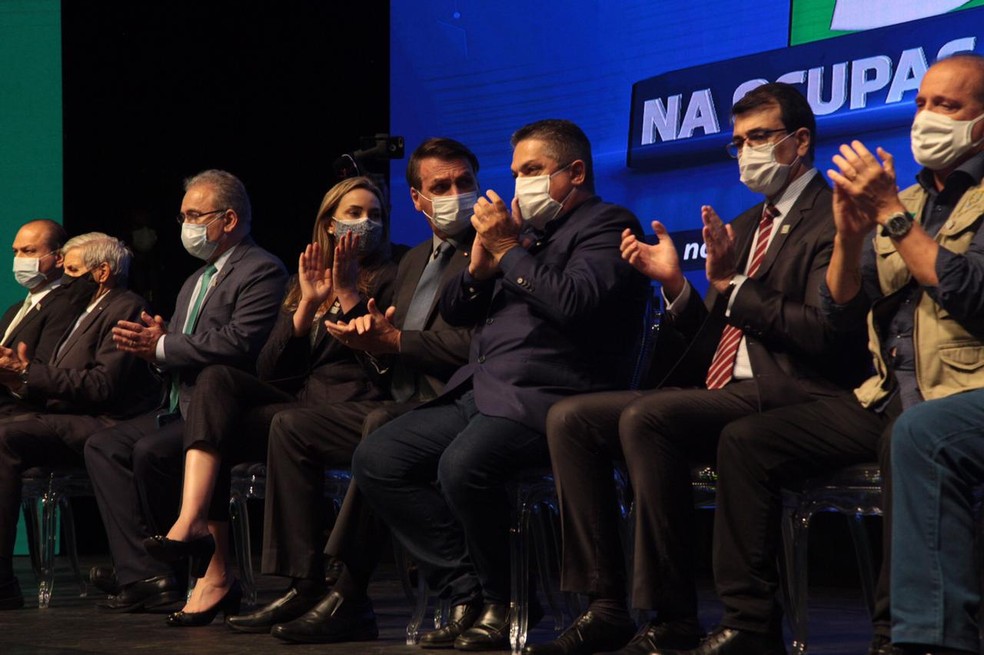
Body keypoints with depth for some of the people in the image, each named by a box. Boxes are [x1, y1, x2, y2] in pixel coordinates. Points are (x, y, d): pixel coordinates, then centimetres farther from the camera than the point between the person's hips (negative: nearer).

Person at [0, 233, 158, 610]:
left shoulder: (125, 309, -4)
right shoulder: (91, 313, 27)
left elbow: (101, 386, -17)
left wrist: (30, 372, -14)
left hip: (98, 425, -10)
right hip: (71, 422, 10)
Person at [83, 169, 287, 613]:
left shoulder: (262, 272, -9)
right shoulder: (198, 279, 24)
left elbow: (237, 344, -22)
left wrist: (162, 345, -16)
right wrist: (149, 341, -1)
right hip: (182, 409, 10)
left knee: (151, 451, -29)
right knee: (103, 446, -5)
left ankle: (176, 571, -12)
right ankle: (142, 574, -14)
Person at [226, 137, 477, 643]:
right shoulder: (414, 262, 24)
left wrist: (392, 340, -15)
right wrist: (372, 340, -2)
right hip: (401, 402, 9)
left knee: (382, 425, -36)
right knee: (292, 426, 0)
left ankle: (349, 597, -35)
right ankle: (303, 587, -8)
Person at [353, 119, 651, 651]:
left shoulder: (608, 225, 0)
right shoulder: (528, 228, 24)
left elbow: (574, 302, -20)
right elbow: (453, 311, 24)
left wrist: (510, 251, -10)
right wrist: (479, 267, 4)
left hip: (543, 399, -9)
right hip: (479, 391, 9)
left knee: (462, 466, -34)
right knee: (376, 457, -5)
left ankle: (499, 605, -10)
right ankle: (466, 594, -6)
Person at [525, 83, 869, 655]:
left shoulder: (831, 221, -3)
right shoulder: (745, 226, 24)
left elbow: (826, 334, -16)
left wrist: (732, 285, -13)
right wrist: (675, 283, 5)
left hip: (782, 396, -9)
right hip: (716, 394, 9)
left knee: (645, 419, -32)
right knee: (571, 419, -5)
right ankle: (607, 609, -9)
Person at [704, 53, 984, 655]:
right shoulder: (903, 200, 20)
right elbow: (840, 312, 13)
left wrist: (891, 213, -13)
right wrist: (850, 233, -5)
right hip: (886, 398, 7)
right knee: (745, 440, -6)